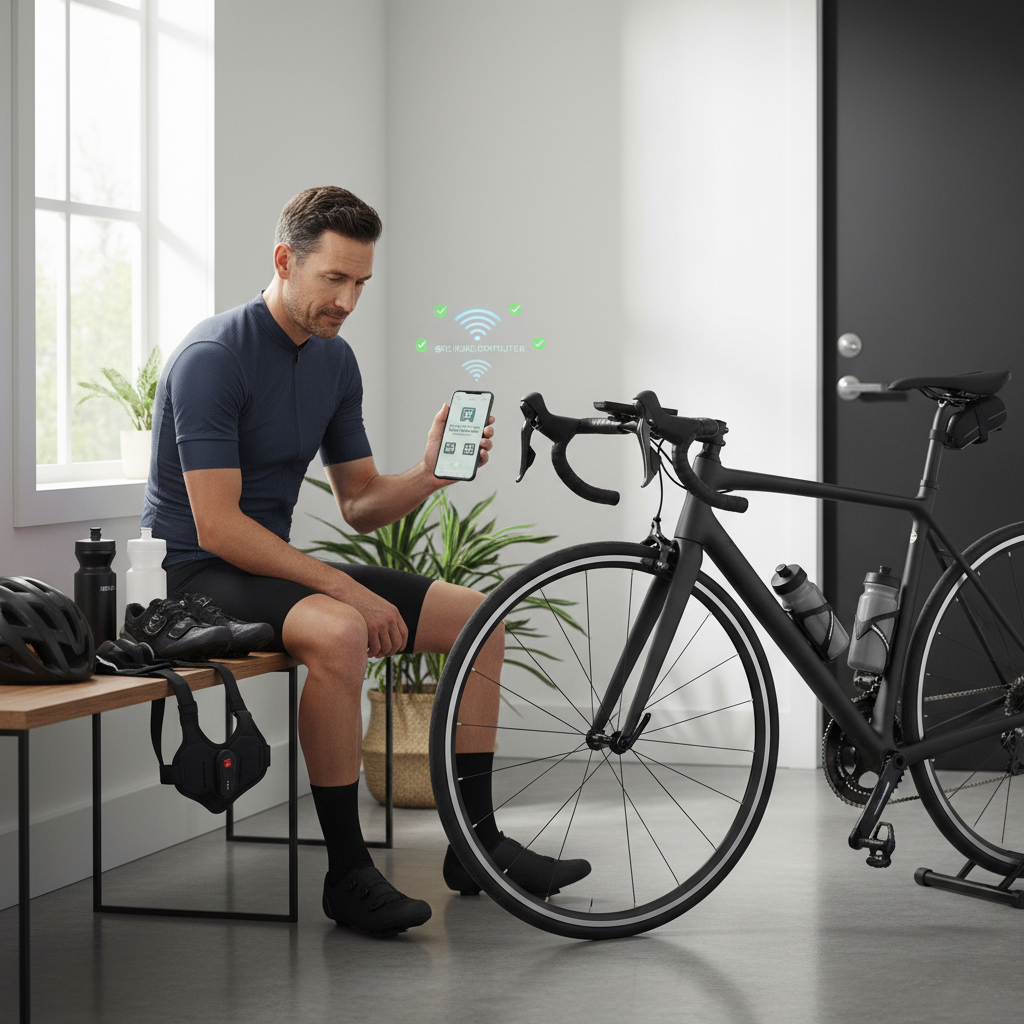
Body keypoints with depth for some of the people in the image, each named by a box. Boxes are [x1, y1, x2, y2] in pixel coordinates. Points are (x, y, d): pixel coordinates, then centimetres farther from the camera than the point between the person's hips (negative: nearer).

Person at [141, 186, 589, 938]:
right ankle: (348, 871, -24)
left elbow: (360, 505, 11)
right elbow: (217, 526, -24)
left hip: (275, 565, 9)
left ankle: (477, 841, 6)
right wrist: (343, 587, -24)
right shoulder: (213, 359, -19)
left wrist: (430, 475, -10)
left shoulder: (335, 361, 7)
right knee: (338, 633, -38)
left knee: (478, 618, 1)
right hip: (195, 574, -9)